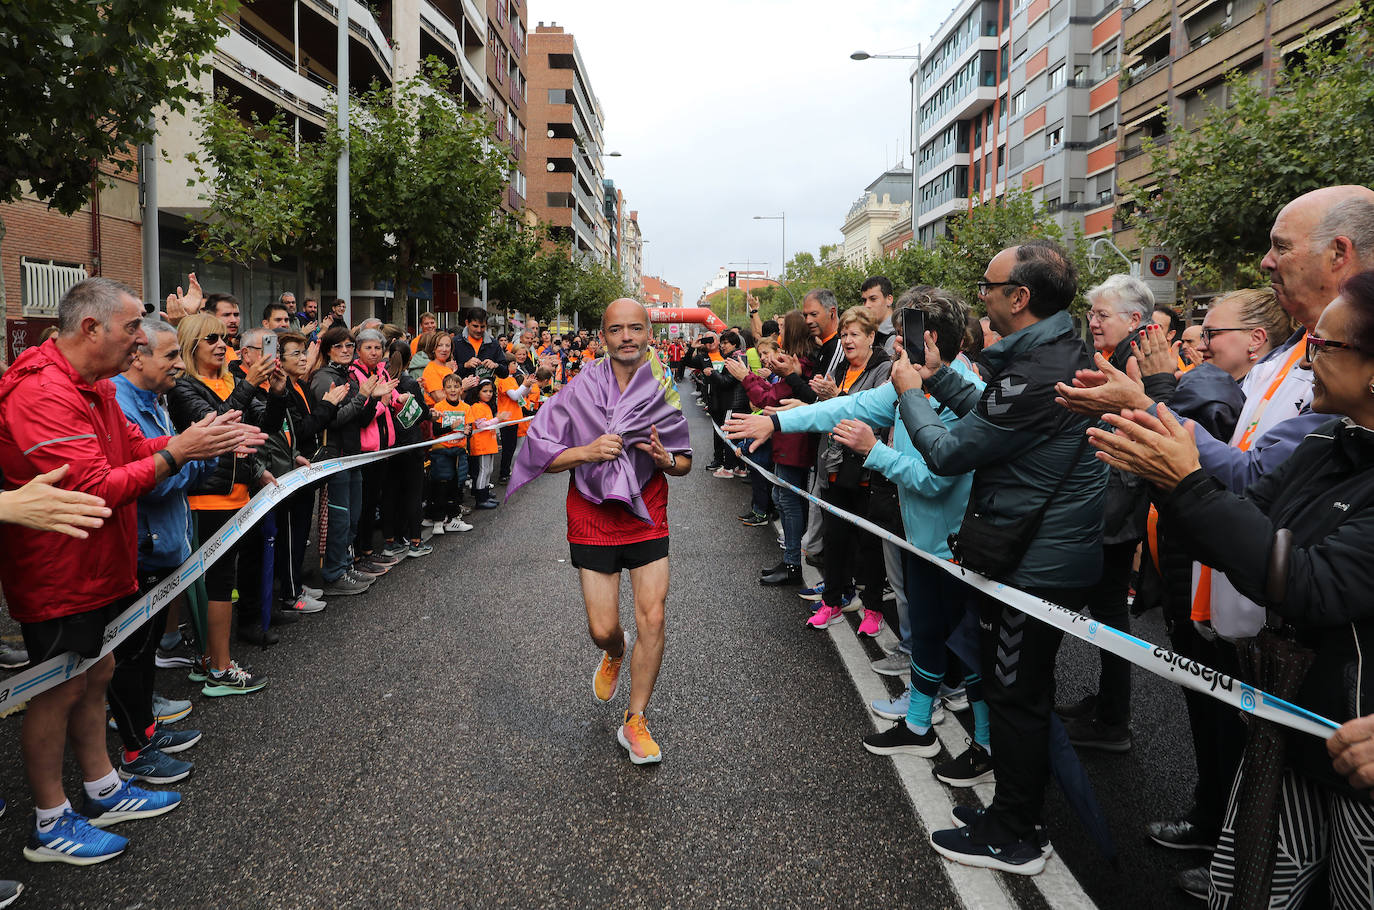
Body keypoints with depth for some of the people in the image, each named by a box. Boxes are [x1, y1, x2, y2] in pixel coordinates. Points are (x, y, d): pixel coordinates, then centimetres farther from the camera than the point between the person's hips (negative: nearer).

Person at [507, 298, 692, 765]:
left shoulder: (663, 390, -2)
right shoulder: (581, 388, -8)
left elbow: (685, 462, 6)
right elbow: (541, 454, -7)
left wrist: (665, 459, -16)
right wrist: (587, 452, -22)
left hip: (647, 516, 1)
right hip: (593, 517, -1)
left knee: (652, 619, -6)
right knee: (602, 630, 2)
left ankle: (635, 722, 12)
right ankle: (614, 654, 42)